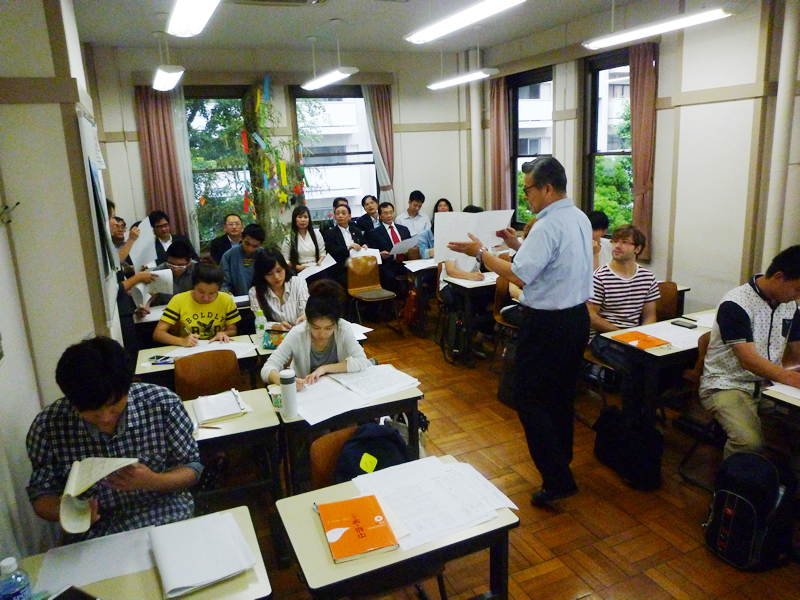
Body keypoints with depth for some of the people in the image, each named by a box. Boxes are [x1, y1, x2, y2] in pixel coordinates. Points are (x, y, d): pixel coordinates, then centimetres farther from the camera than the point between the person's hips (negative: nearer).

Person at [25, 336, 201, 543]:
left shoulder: (163, 404, -12)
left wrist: (154, 481, -22)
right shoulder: (47, 426, -9)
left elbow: (192, 468, -2)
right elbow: (41, 494, 4)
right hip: (94, 535, 1)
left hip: (167, 522, -1)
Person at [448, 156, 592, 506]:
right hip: (577, 316, 10)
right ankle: (560, 459, 38)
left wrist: (480, 253, -16)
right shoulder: (580, 219, 8)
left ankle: (557, 479, 2)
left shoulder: (548, 226, -22)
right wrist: (519, 244, 12)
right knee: (562, 393, 21)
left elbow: (519, 275, -25)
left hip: (548, 323, -10)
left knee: (530, 397, 0)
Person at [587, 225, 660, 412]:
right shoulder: (600, 277, -6)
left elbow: (649, 315, 14)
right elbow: (591, 316, -8)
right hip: (603, 337, -5)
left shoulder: (647, 277, 10)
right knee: (635, 366, -30)